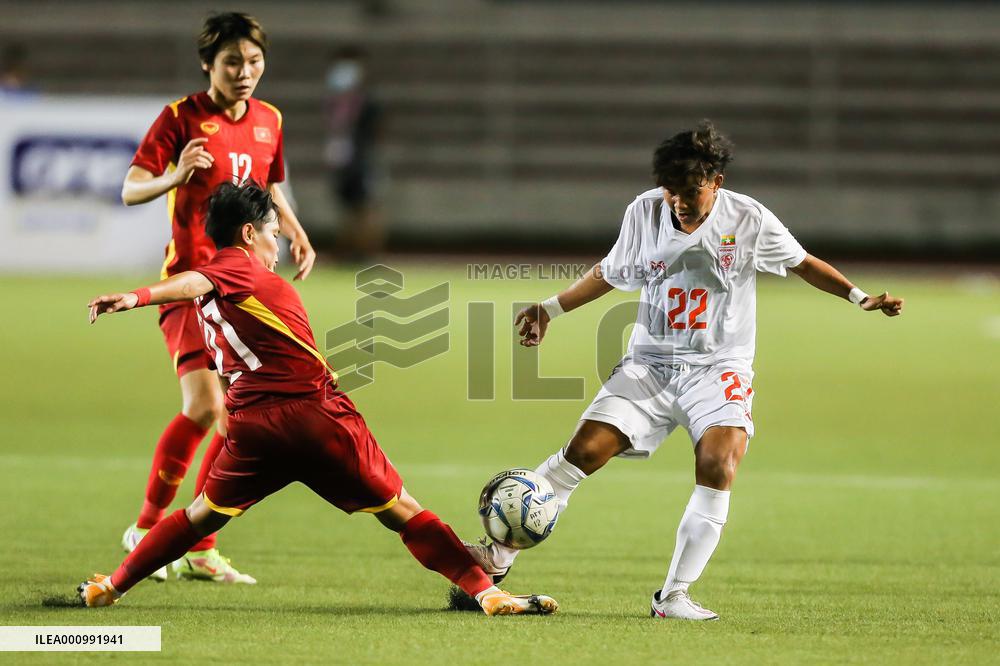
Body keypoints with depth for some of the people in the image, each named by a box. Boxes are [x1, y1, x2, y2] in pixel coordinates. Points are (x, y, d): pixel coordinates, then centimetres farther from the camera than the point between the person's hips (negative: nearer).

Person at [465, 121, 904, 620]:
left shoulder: (748, 220, -7)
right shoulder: (644, 212, -2)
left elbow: (803, 264, 7)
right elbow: (610, 273, 15)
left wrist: (861, 299, -3)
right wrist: (551, 309, 14)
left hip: (719, 368, -1)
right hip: (650, 363, 1)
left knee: (718, 463, -26)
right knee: (585, 450, -15)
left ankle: (673, 597, -16)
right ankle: (500, 552, -2)